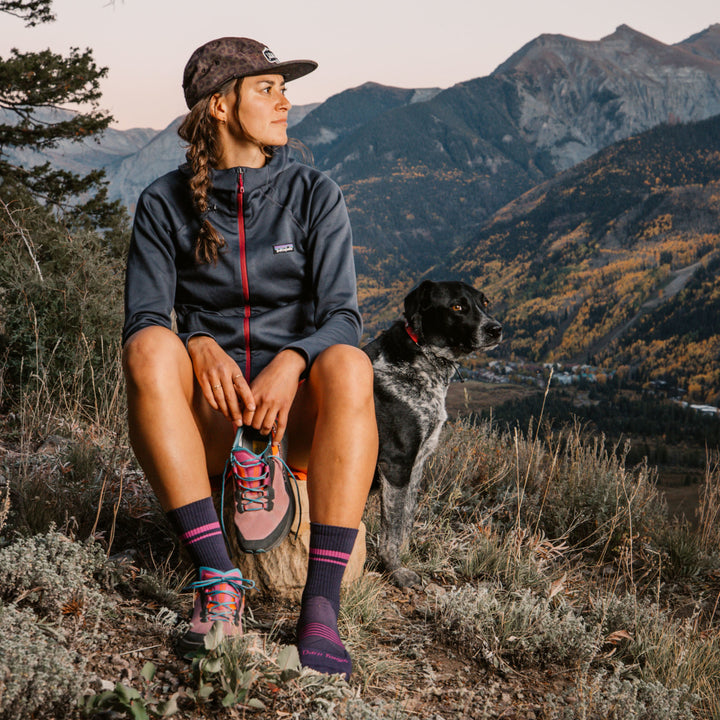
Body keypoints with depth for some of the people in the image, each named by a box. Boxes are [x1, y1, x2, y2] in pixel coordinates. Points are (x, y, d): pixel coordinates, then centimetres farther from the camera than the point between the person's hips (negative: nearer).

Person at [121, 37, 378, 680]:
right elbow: (142, 320, -5)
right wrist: (202, 348, -27)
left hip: (296, 411, 0)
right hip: (208, 419, 0)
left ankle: (321, 605, -38)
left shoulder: (314, 195, 2)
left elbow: (340, 317, -7)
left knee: (347, 364, -33)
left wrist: (291, 364, -29)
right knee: (150, 350, -31)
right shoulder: (165, 204, 3)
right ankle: (220, 578, -34)